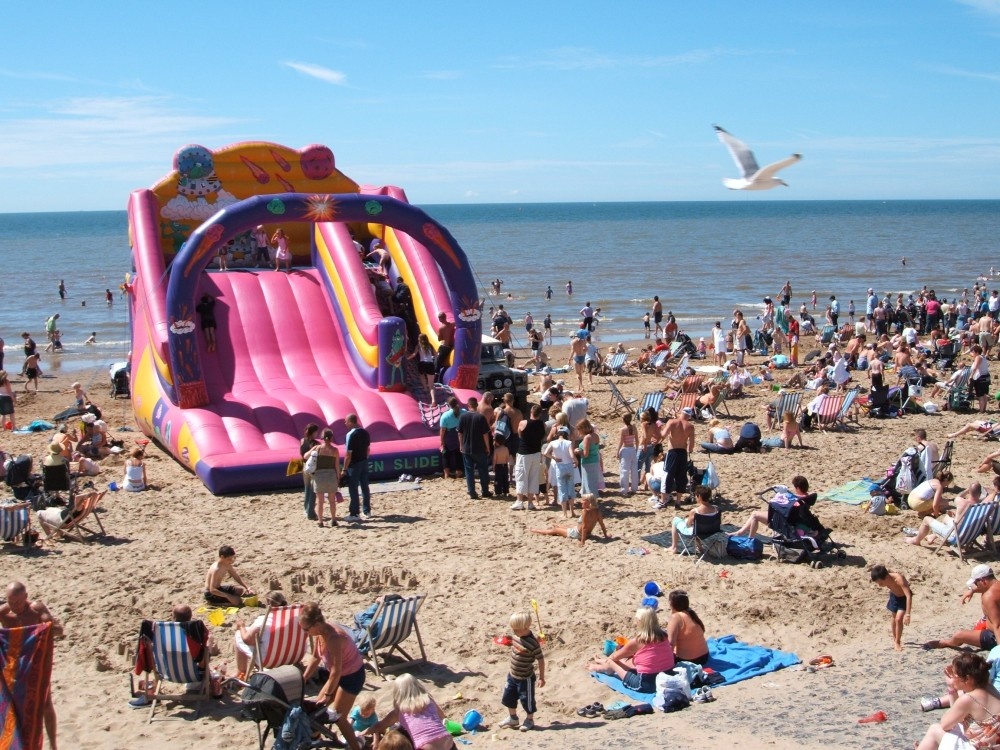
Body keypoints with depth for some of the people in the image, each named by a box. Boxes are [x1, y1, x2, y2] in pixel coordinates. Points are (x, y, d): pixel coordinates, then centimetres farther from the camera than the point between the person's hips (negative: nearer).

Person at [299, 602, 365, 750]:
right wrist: (304, 679, 6)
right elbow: (315, 657, 5)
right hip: (336, 672, 8)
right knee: (318, 705, 16)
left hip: (352, 675, -8)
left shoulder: (334, 638, -36)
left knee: (338, 717, -2)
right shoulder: (319, 632, -12)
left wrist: (327, 695, -20)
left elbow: (336, 672, -30)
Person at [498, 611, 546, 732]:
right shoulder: (516, 636, -7)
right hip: (512, 675, 8)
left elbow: (541, 659, -21)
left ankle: (529, 720, 32)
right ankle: (512, 718, 39)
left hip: (525, 678, -8)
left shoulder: (532, 643, -29)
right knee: (508, 697, 19)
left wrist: (541, 677, -17)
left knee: (527, 699, 10)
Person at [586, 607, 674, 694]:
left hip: (646, 684, -6)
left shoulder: (636, 641, -13)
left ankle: (596, 667, 50)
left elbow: (615, 657, 6)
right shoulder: (663, 635, 2)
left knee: (611, 662, 18)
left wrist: (607, 660, 31)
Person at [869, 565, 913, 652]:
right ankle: (894, 639, 38)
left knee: (899, 619, -14)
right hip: (894, 595, 5)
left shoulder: (899, 579, -44)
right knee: (894, 618, 18)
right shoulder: (884, 579, -27)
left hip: (904, 597, -5)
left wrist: (907, 614, -51)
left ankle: (897, 642, 5)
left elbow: (909, 596, -48)